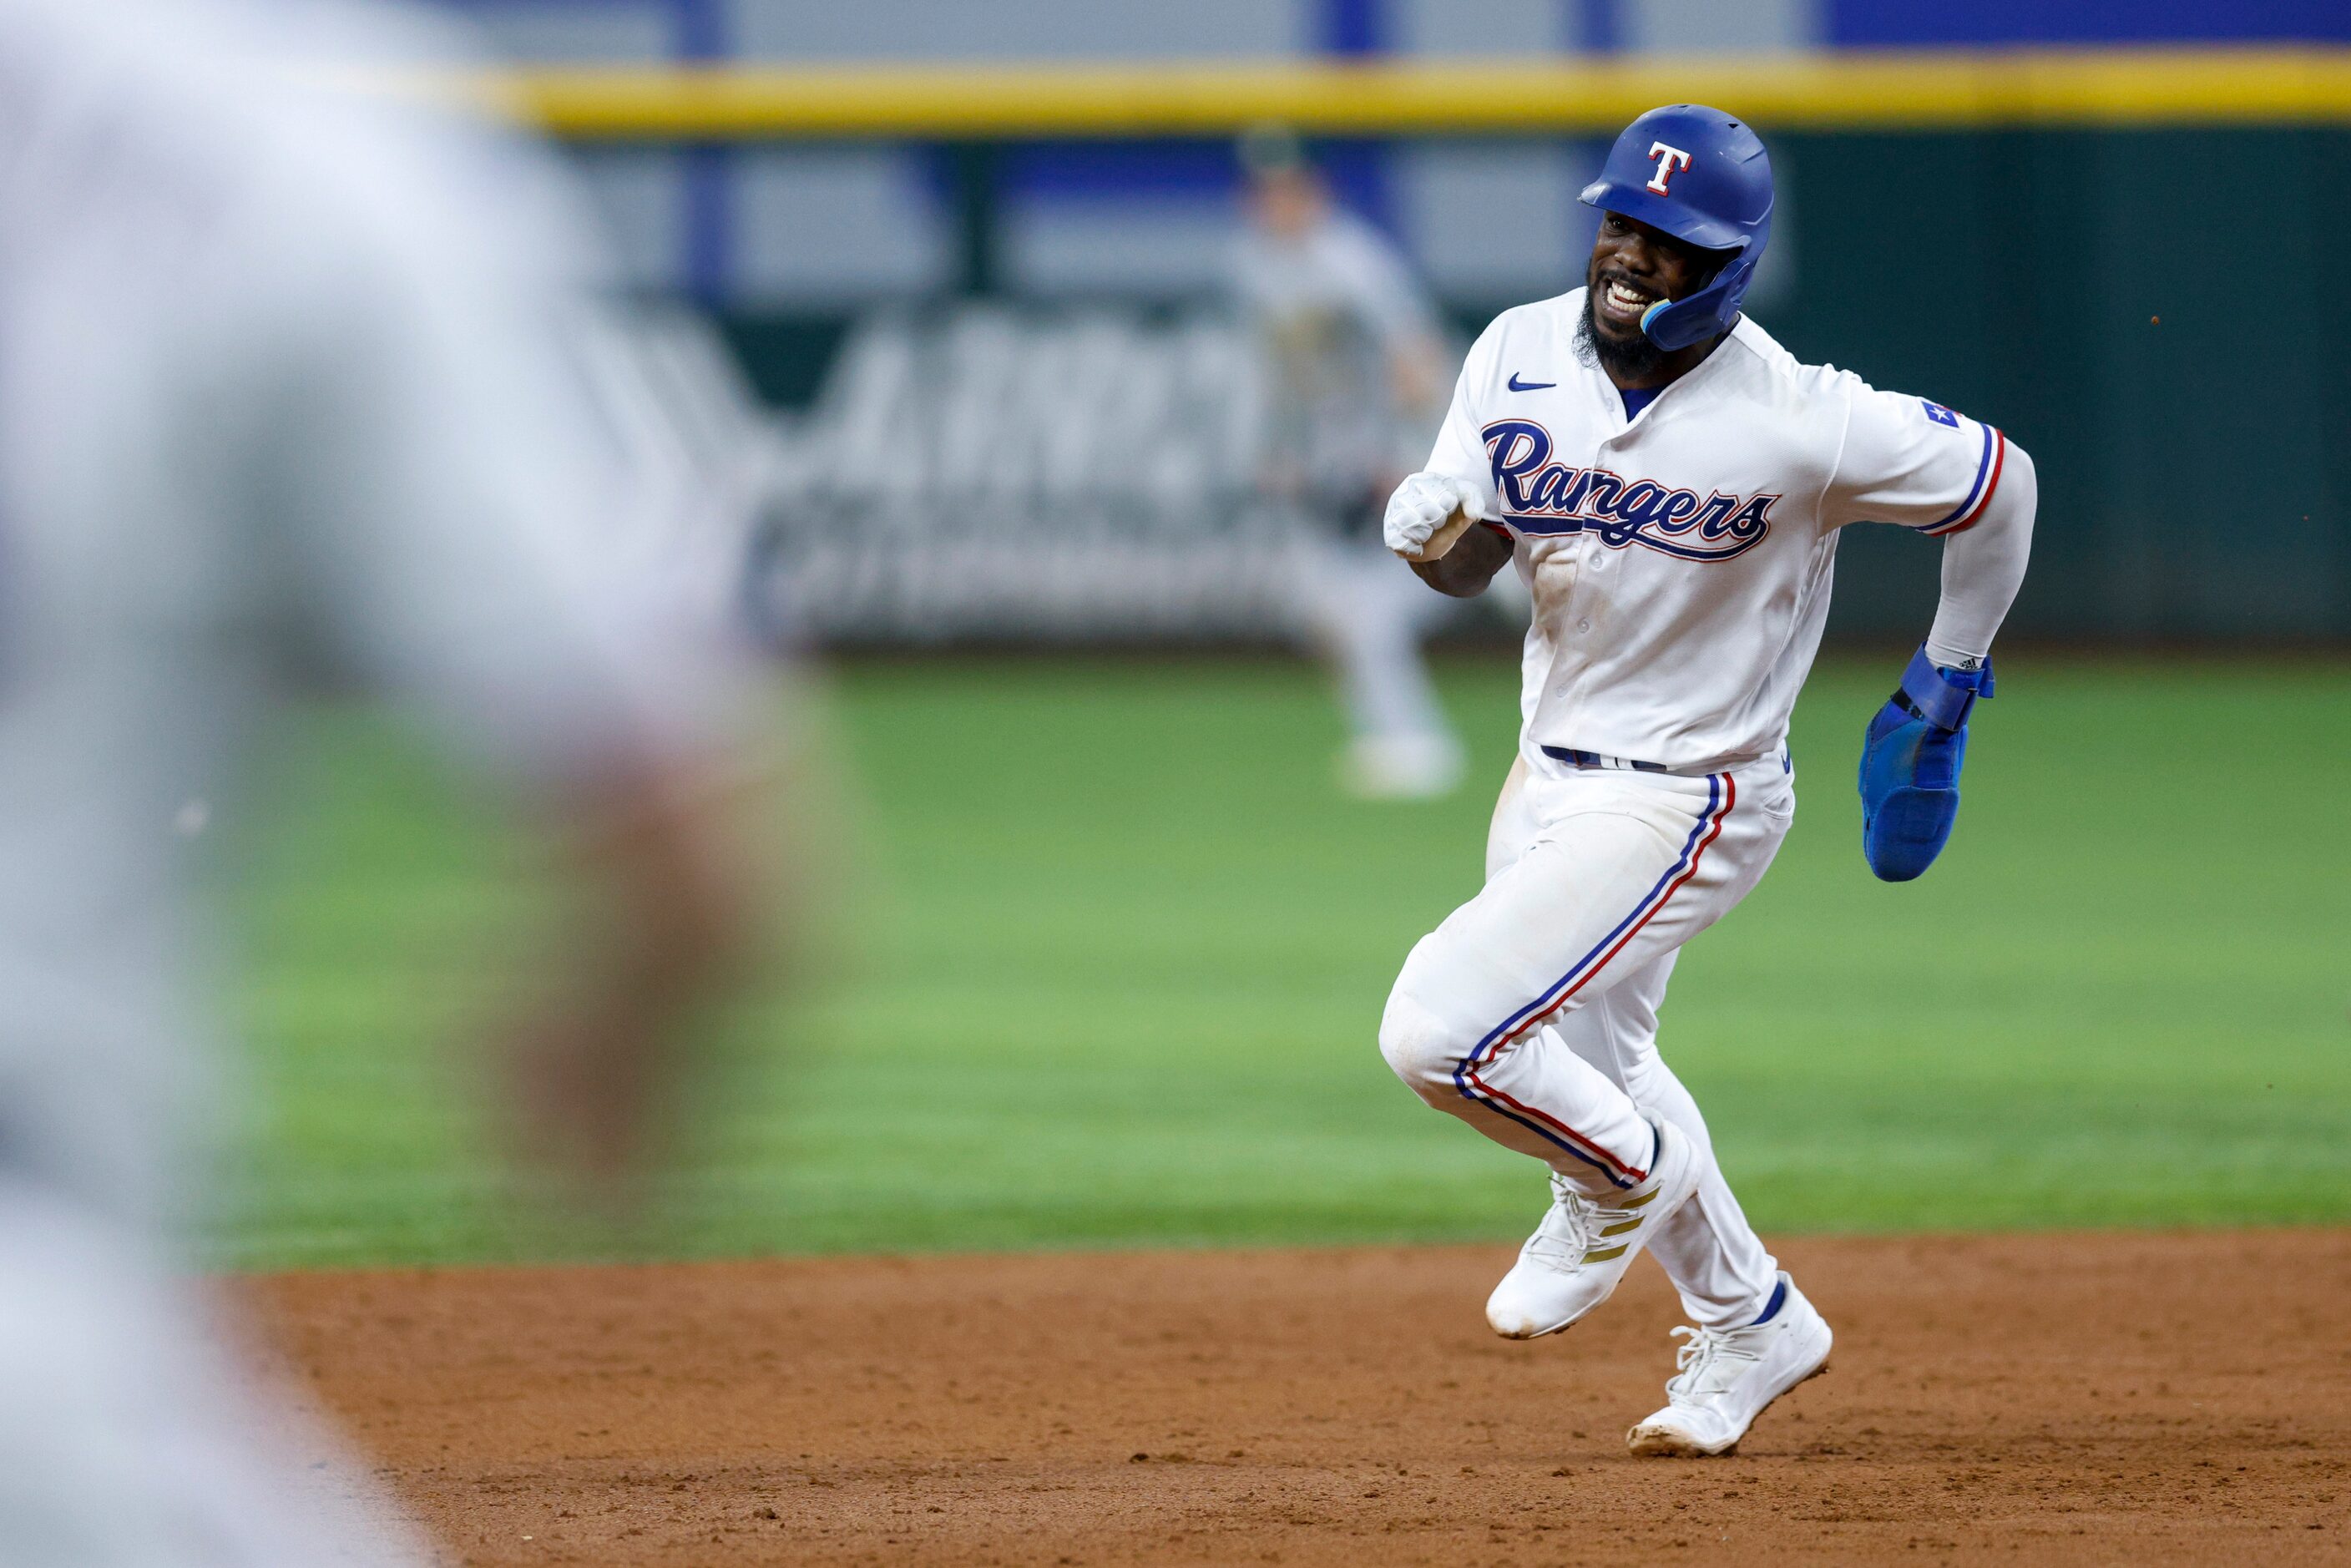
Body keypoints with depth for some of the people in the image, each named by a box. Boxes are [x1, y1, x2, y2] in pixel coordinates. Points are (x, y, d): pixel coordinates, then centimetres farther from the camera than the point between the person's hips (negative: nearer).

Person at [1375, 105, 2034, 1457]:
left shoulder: (1795, 420, -22)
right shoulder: (1521, 354, -6)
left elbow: (1999, 484, -8)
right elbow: (1461, 562, 2)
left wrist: (1947, 683, -1)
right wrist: (1431, 525, -22)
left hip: (1686, 802, -7)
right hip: (1553, 772, 7)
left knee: (1440, 1031, -18)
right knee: (1592, 1060, 22)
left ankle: (1626, 1175, 10)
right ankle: (1751, 1328, 41)